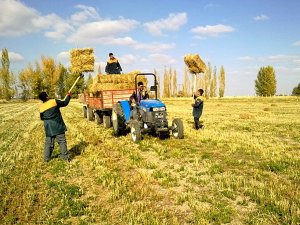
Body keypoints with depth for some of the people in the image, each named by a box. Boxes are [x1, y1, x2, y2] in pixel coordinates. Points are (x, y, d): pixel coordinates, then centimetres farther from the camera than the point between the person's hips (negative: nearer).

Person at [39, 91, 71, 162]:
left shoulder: (41, 108, 3)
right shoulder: (54, 101, -9)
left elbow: (42, 118, 15)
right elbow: (65, 103, 2)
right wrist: (68, 96, 16)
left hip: (49, 128, 3)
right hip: (58, 127, -3)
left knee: (48, 143, 12)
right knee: (62, 142, 5)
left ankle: (46, 158, 17)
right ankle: (65, 157, 8)